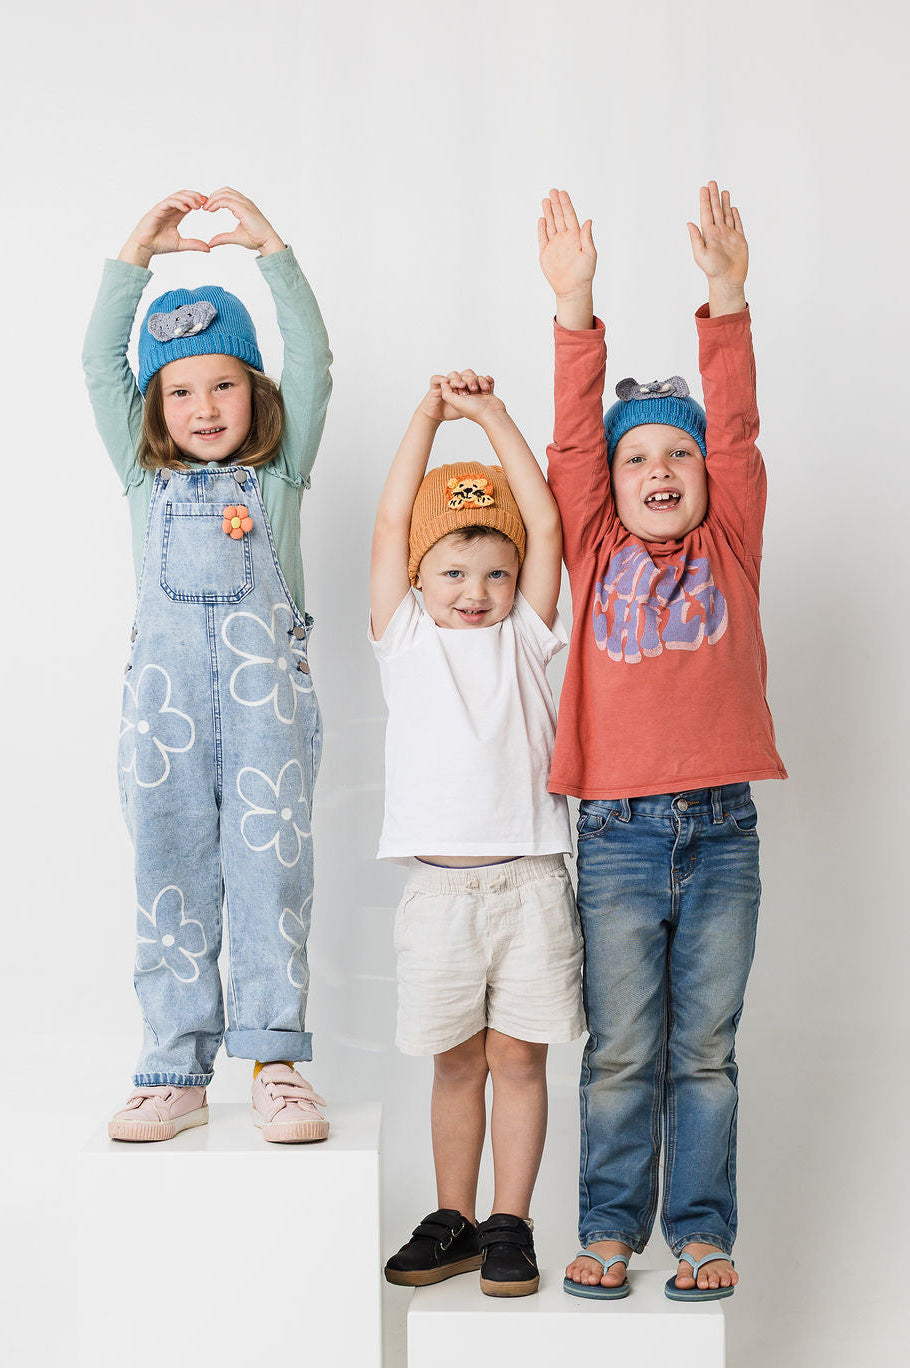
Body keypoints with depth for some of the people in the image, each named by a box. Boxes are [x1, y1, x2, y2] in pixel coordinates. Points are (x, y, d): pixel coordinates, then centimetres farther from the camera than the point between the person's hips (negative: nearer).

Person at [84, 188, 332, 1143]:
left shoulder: (280, 470, 11)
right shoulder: (146, 472, 14)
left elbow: (311, 361, 1)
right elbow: (99, 364, 6)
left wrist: (270, 250, -6)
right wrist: (136, 255, -2)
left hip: (266, 685, -1)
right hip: (165, 690, 2)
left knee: (270, 867, -5)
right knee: (170, 878, 3)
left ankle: (276, 1062, 1)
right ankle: (176, 1073, 8)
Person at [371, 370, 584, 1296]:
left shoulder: (524, 637, 8)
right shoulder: (405, 640, 8)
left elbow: (546, 527, 0)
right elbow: (390, 526, 0)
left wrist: (492, 418, -1)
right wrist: (429, 417, -2)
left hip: (530, 881, 0)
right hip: (438, 885, 0)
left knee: (518, 1056, 4)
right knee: (456, 1063, 10)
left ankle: (509, 1226, 15)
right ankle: (453, 1221, 23)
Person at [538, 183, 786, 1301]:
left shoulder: (729, 549, 9)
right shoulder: (597, 553, 7)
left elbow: (736, 431, -2)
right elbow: (574, 436, -2)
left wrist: (726, 298, -13)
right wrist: (575, 305, -13)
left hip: (720, 831, 1)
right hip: (618, 835, -1)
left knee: (706, 1049, 8)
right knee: (620, 1051, 5)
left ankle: (702, 1231, 18)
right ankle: (609, 1229, 17)